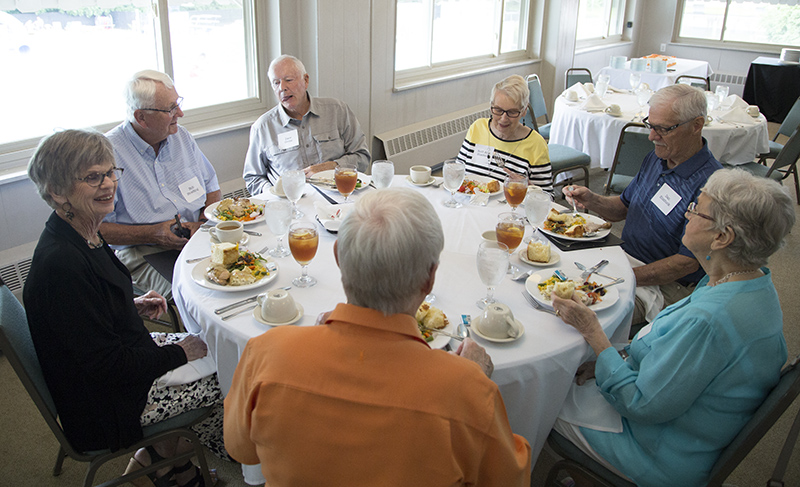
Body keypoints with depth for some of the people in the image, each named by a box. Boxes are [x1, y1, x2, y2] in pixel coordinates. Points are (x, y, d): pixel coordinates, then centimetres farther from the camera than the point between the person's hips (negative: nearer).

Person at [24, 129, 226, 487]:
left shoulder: (83, 236, -1)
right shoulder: (61, 264, -31)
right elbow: (107, 366, -26)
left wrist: (132, 306, 3)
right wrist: (179, 354, -15)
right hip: (104, 408, -9)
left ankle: (157, 453, 22)